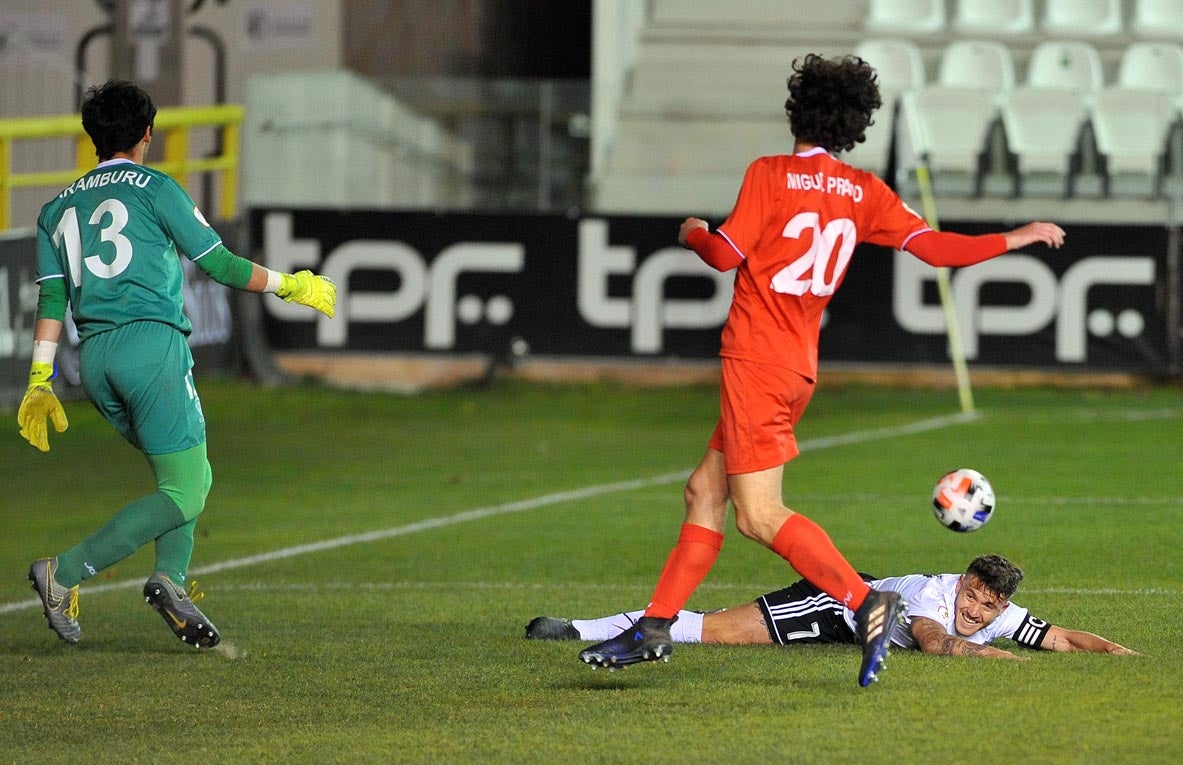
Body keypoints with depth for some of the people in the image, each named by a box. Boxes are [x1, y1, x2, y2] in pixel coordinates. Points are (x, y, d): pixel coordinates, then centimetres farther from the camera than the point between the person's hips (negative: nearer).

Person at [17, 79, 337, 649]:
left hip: (94, 356, 7)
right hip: (152, 343, -7)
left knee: (191, 473, 17)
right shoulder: (154, 189, 3)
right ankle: (65, 573, -18)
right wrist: (291, 286, 16)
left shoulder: (59, 207, 18)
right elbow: (220, 265, 3)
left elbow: (51, 299, 12)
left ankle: (171, 579, -8)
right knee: (184, 491, -6)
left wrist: (40, 384, 11)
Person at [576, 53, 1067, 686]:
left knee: (759, 516, -13)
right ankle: (654, 629, 17)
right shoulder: (864, 192, 7)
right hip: (797, 366, 8)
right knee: (705, 491, 15)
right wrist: (1017, 239, 16)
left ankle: (866, 604, -25)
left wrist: (693, 233, 10)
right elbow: (936, 248, 3)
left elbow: (725, 254, -12)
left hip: (757, 360, -8)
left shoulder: (771, 175, -9)